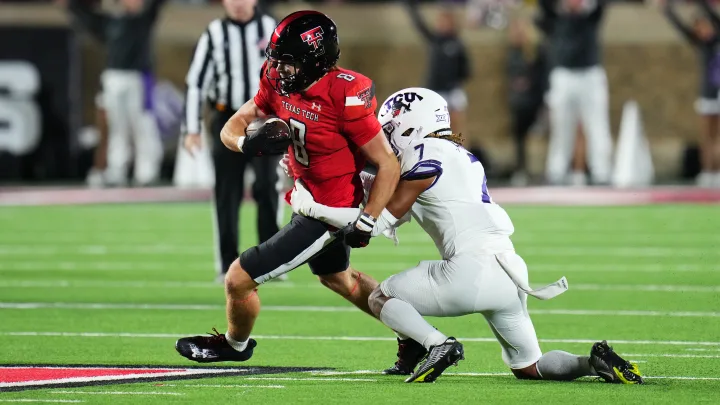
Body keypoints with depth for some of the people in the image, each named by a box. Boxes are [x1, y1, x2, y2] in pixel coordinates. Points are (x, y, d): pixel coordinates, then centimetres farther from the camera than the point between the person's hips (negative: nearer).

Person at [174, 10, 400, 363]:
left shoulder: (344, 97, -29)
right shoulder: (278, 84, -8)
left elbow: (388, 166, -23)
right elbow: (230, 130, -2)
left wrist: (365, 224, -24)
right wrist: (249, 142, -25)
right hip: (308, 199, 9)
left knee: (239, 279, -1)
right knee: (339, 279, 33)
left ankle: (235, 344, 30)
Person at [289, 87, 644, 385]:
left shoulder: (425, 157, -1)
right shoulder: (463, 158, 24)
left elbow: (380, 222, 1)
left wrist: (314, 209, 6)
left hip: (472, 270, -8)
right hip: (511, 275, 8)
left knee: (381, 298, 10)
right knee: (528, 368, 20)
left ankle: (437, 345, -15)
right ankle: (592, 362, -6)